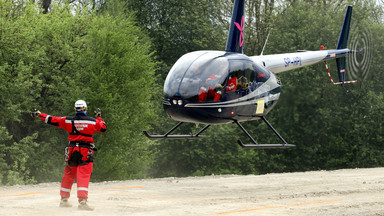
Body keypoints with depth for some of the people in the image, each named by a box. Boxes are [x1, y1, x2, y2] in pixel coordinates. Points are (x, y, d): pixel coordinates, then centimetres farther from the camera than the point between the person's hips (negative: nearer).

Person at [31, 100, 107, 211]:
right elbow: (103, 128, 12)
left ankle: (64, 199, 26)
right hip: (86, 151, -3)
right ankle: (82, 201, -20)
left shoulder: (68, 120, 0)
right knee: (84, 176, -7)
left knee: (68, 175, 16)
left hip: (72, 150, 3)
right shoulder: (93, 121, -3)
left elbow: (52, 120, 6)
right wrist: (99, 117, 26)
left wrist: (39, 114, 18)